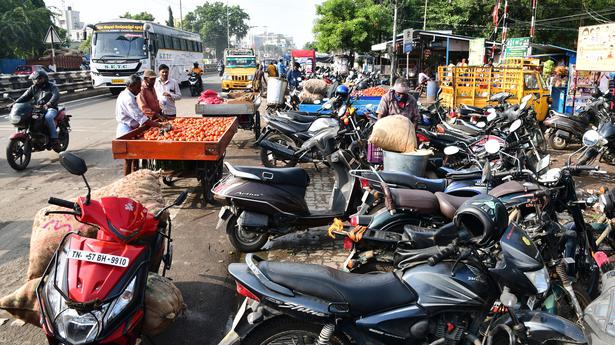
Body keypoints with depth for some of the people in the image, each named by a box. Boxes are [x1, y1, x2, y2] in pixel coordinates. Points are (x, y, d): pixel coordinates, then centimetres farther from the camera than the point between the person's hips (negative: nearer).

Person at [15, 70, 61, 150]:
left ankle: (55, 139, -34)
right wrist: (15, 103, -10)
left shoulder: (51, 86, -2)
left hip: (50, 108, -6)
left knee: (48, 117, -38)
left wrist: (49, 104, -39)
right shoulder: (33, 88, 14)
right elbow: (25, 97, 8)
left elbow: (56, 95, -20)